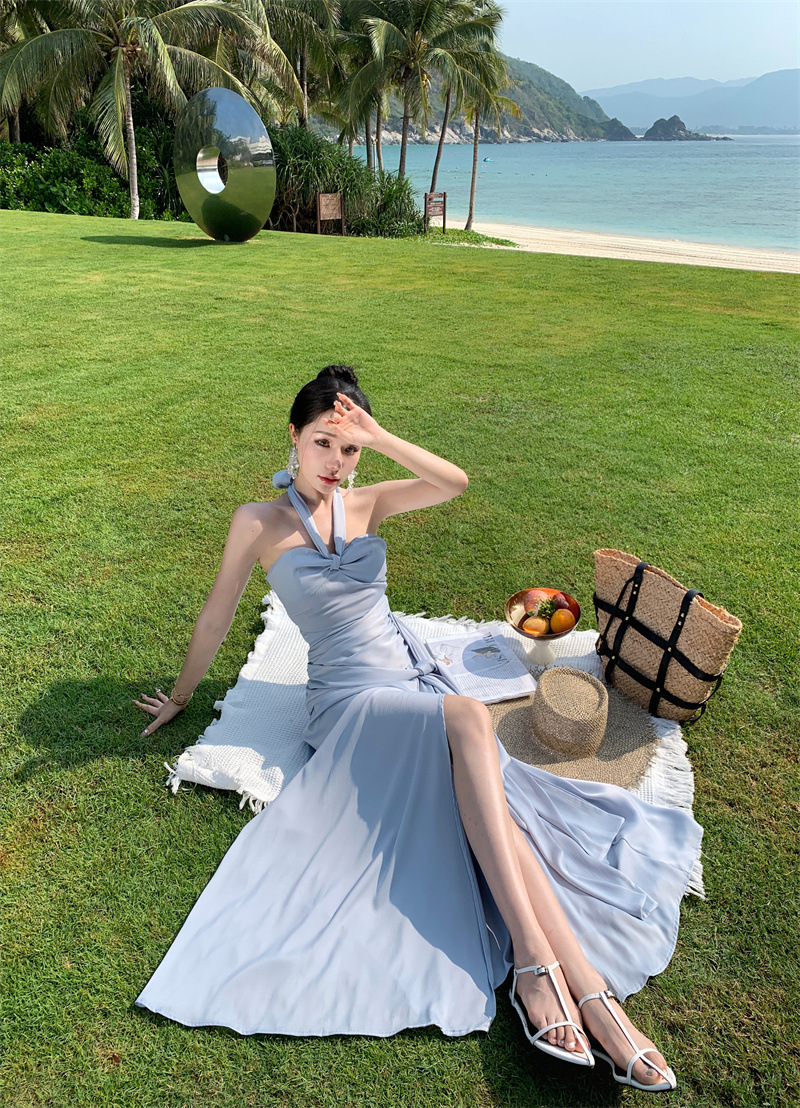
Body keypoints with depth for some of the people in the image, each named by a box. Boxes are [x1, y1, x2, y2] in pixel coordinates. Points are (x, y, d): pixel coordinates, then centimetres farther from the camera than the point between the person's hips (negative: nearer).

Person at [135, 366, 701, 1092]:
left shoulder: (366, 504, 11)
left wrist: (379, 437, -14)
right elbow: (216, 617, 8)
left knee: (485, 794, -26)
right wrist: (182, 696, 18)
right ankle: (544, 962, -37)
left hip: (414, 677, 5)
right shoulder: (260, 522, 0)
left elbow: (455, 483, -5)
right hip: (348, 698, -4)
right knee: (469, 717, -35)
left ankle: (588, 983, -29)